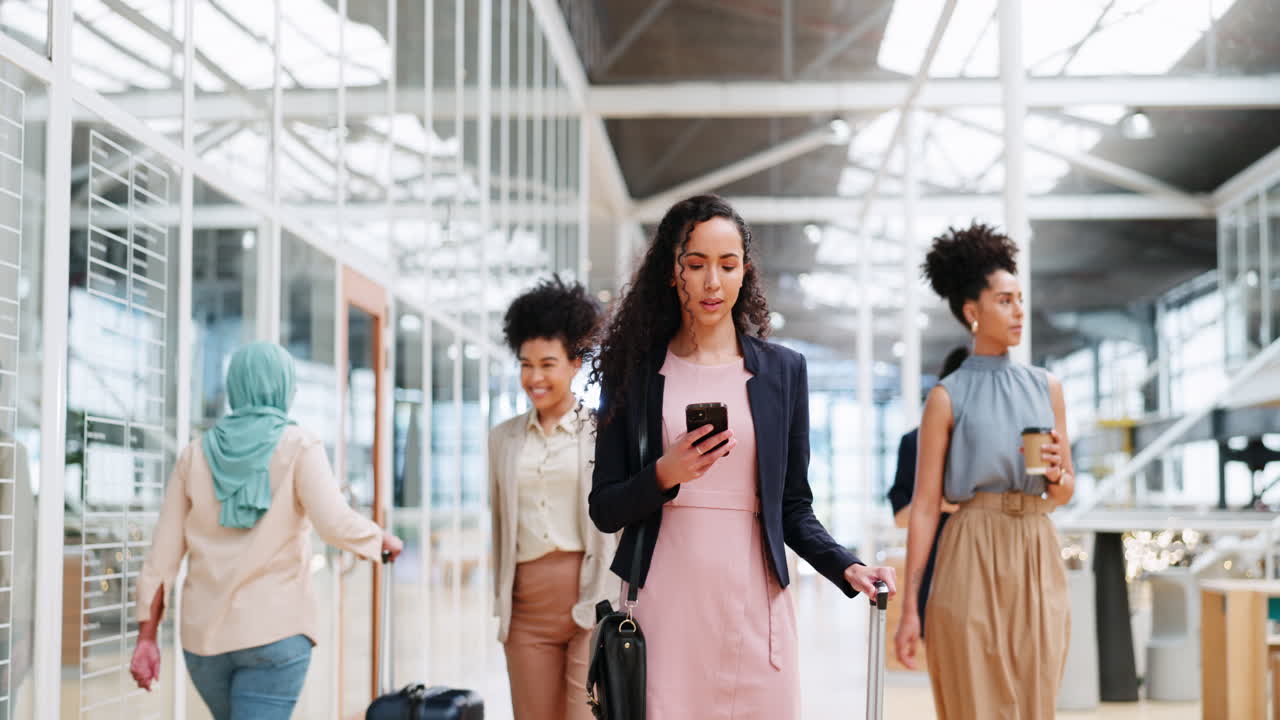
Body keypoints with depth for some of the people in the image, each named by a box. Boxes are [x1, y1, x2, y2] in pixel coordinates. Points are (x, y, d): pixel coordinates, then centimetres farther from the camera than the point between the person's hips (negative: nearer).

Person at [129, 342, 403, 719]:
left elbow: (163, 552, 3)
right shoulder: (298, 446, -5)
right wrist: (382, 538, 1)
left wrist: (146, 639, 6)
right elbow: (335, 523, -19)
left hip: (205, 632, 5)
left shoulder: (196, 454, 6)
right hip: (275, 630, -5)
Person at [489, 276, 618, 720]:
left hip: (591, 599, -4)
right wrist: (498, 603, 12)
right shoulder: (504, 438, 14)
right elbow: (497, 525, 16)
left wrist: (614, 601, -6)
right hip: (526, 601, 4)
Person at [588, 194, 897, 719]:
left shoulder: (782, 370, 7)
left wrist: (846, 567, -8)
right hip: (664, 603, -1)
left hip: (753, 602, 1)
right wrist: (665, 475, -14)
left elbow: (794, 508, 9)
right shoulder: (633, 372, 4)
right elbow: (604, 511, 4)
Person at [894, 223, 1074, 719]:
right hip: (973, 556, -4)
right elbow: (925, 506, -4)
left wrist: (1056, 476, -7)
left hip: (1037, 557, 4)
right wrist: (909, 608, -8)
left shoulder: (1045, 388, 12)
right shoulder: (948, 397, -1)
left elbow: (1064, 494, 18)